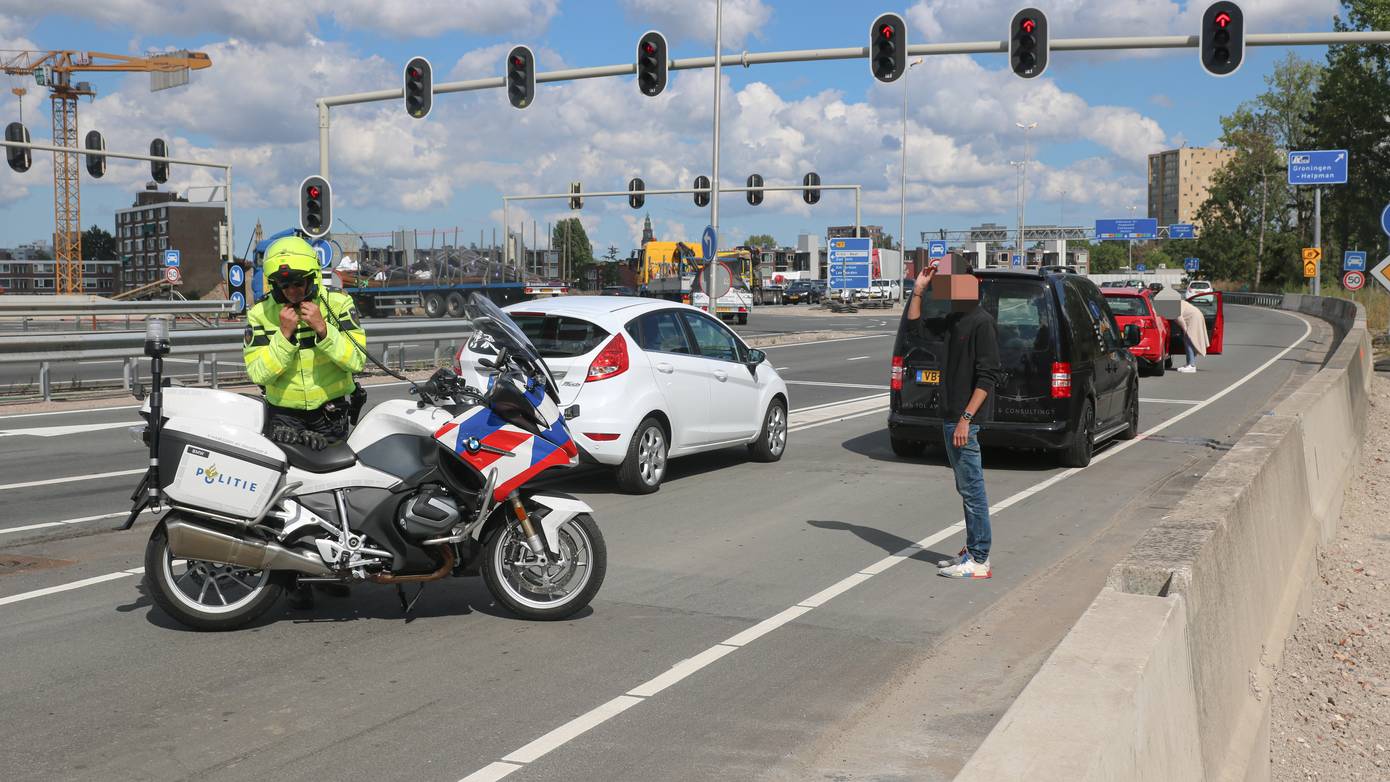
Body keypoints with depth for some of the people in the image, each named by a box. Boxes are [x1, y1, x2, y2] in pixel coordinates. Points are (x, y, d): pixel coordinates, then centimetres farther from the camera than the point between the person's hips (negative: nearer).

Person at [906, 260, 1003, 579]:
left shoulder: (981, 322, -15)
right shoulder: (953, 320, 12)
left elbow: (988, 376, -20)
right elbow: (915, 320, 28)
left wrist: (966, 418, -24)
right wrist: (918, 289, 13)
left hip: (965, 419, -9)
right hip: (951, 416, 9)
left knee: (972, 489, -5)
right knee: (966, 489, 15)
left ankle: (979, 560, -1)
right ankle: (972, 551, 23)